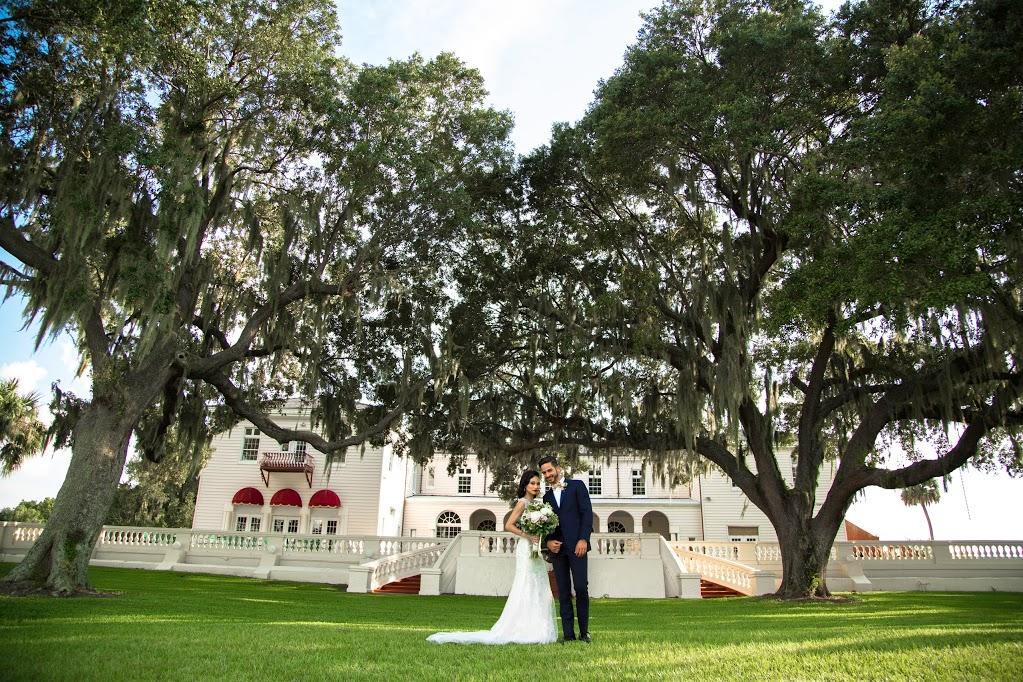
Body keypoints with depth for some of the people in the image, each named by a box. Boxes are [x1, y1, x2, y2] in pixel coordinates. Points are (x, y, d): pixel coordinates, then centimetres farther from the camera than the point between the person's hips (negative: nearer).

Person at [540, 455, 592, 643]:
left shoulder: (577, 486, 5)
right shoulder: (547, 497, 18)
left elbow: (587, 512, -2)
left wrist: (583, 539, -12)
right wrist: (548, 541, -2)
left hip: (576, 545, -4)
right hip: (557, 548, 4)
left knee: (581, 587, -9)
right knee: (563, 592, 3)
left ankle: (584, 631, 4)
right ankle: (568, 634, 6)